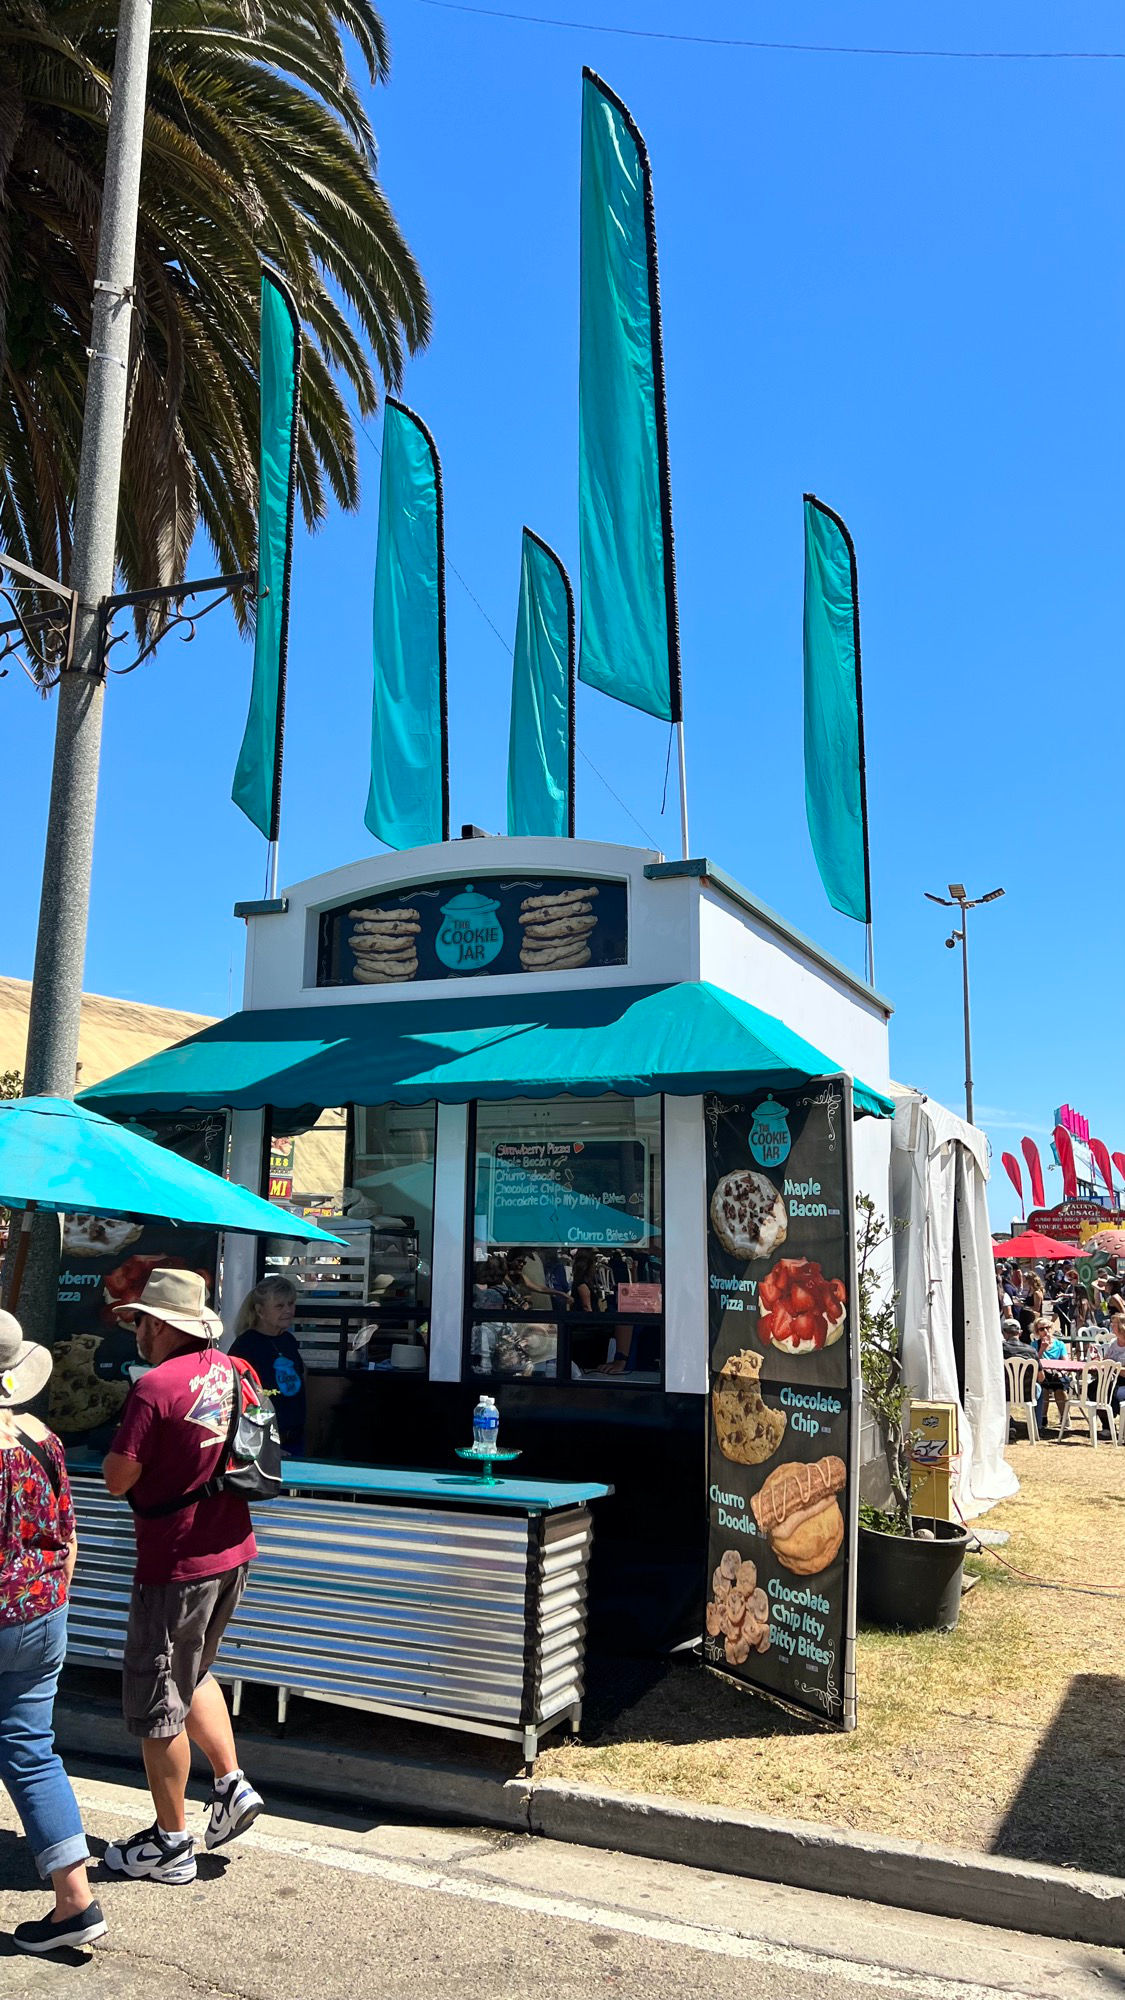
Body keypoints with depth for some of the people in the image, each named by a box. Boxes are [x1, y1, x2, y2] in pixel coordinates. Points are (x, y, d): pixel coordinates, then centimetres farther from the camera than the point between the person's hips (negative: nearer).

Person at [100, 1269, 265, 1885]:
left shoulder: (155, 1386, -21)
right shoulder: (234, 1371, 2)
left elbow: (117, 1479, -18)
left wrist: (120, 1439, 0)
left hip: (175, 1565, -8)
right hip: (233, 1553, 8)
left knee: (157, 1704, 8)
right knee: (192, 1675, 27)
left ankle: (170, 1844, 20)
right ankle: (232, 1784, 23)